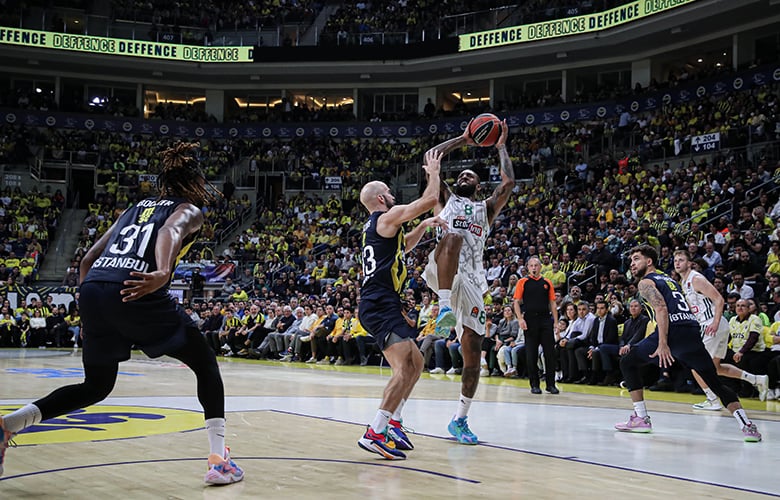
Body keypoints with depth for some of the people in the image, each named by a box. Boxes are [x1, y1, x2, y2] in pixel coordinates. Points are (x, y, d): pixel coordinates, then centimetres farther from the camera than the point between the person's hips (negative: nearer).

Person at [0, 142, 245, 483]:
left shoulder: (136, 208, 31)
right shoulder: (189, 210, 14)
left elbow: (88, 259, 26)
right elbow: (171, 231, -13)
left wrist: (91, 316, 33)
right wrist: (163, 273, -33)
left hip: (92, 289, 6)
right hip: (134, 292, -6)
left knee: (95, 388, 23)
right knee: (206, 365, 13)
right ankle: (220, 462, 7)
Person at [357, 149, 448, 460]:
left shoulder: (374, 226, 22)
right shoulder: (388, 217, -5)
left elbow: (401, 246, 41)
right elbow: (429, 199, -9)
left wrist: (424, 226, 29)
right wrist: (433, 172, 8)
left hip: (380, 306, 10)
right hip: (380, 304, -10)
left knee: (416, 363, 17)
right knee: (405, 367, -19)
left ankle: (393, 424, 18)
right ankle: (375, 433, -24)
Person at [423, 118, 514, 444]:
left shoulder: (486, 209, 26)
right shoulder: (446, 200, 22)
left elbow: (509, 182, 10)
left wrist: (500, 147, 20)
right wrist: (462, 140, 20)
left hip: (471, 281, 3)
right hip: (441, 272, -3)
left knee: (473, 353, -3)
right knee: (453, 237, -37)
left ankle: (460, 419, 9)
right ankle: (444, 308, -48)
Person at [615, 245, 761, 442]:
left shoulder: (645, 282, 6)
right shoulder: (670, 279, 30)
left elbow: (661, 309, -11)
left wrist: (662, 343, -20)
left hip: (673, 330, -7)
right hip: (693, 328, 7)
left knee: (628, 363, 11)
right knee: (715, 382, 12)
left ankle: (641, 419, 6)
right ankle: (747, 425, -4)